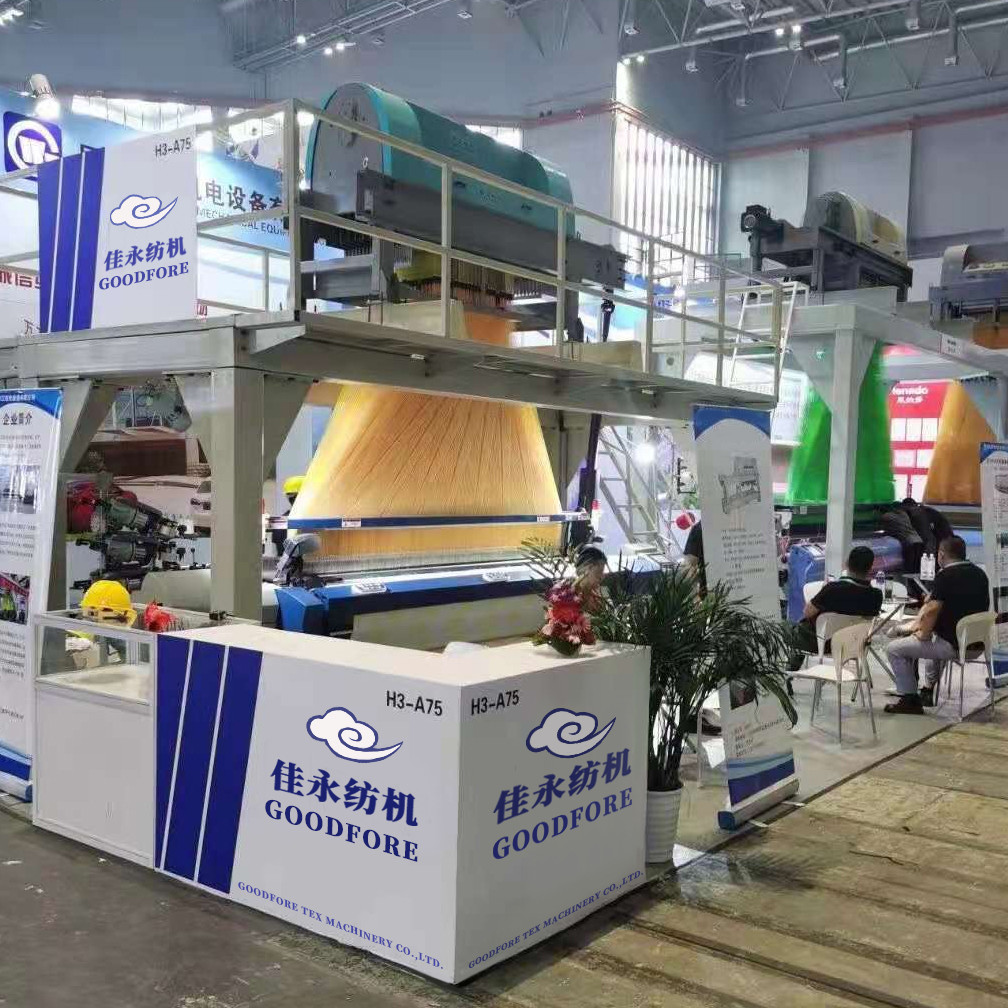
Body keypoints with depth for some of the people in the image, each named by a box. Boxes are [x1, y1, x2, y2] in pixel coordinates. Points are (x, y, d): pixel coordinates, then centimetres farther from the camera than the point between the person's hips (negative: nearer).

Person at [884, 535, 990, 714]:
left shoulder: (945, 575, -16)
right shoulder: (979, 574, 10)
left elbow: (932, 610, -22)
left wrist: (922, 634, -4)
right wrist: (920, 623, 15)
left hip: (953, 644, -9)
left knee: (894, 649, 1)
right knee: (936, 639, 39)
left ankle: (910, 700, 5)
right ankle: (928, 692, 41)